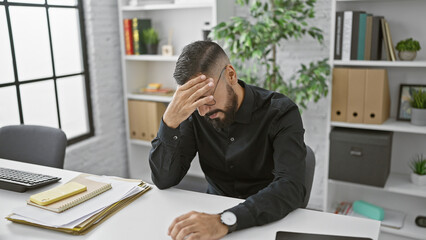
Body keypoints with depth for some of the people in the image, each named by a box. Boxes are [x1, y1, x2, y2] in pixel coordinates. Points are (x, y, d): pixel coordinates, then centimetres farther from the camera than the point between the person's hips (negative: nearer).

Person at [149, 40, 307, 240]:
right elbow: (164, 181, -9)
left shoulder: (280, 113, -15)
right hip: (214, 212, 2)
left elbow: (291, 188, -27)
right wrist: (170, 121, -23)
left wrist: (225, 221, -41)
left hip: (268, 221, -1)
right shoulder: (195, 115, -5)